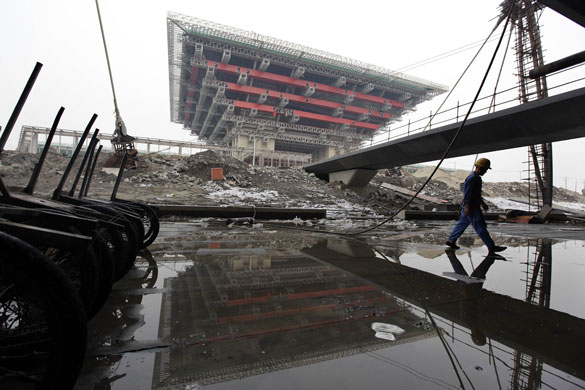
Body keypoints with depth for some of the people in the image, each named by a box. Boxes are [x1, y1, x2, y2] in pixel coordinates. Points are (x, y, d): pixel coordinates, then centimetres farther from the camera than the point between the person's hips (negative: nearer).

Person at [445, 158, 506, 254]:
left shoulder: (477, 178, 17)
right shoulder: (472, 178, -17)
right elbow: (467, 193, -21)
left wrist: (482, 203, 25)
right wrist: (467, 207, -23)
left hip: (474, 206, 11)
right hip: (471, 207, -11)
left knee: (462, 223, 13)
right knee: (481, 227, -5)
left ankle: (451, 241, 19)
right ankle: (492, 247, 1)